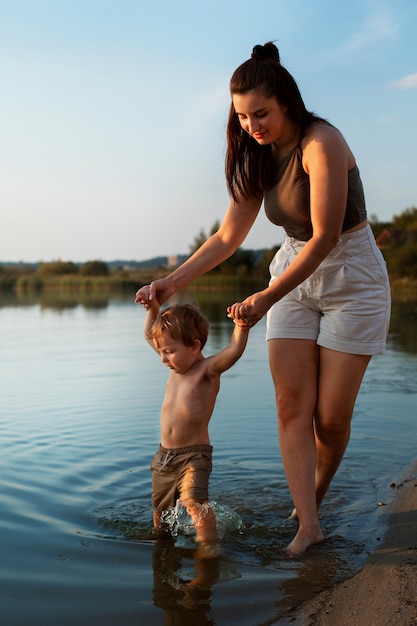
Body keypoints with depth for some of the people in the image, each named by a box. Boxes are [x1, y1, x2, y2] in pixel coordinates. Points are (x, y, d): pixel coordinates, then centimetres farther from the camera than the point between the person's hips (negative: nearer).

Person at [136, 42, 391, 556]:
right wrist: (173, 281, -3)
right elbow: (227, 237, 6)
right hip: (294, 274, 6)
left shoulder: (321, 143, -20)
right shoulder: (258, 158, 3)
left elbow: (325, 237, -23)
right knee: (292, 406, -6)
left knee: (331, 415, -2)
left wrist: (267, 298, -22)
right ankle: (308, 524, 0)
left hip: (351, 278, -6)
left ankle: (315, 497, 25)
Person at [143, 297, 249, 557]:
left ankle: (209, 546, -24)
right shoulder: (177, 363, 8)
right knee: (160, 512, 18)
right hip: (164, 455, 7)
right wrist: (153, 307, 9)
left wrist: (241, 325, -44)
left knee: (194, 500, -29)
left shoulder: (207, 369, -12)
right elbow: (150, 334, 19)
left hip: (194, 455, -7)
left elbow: (234, 350, -30)